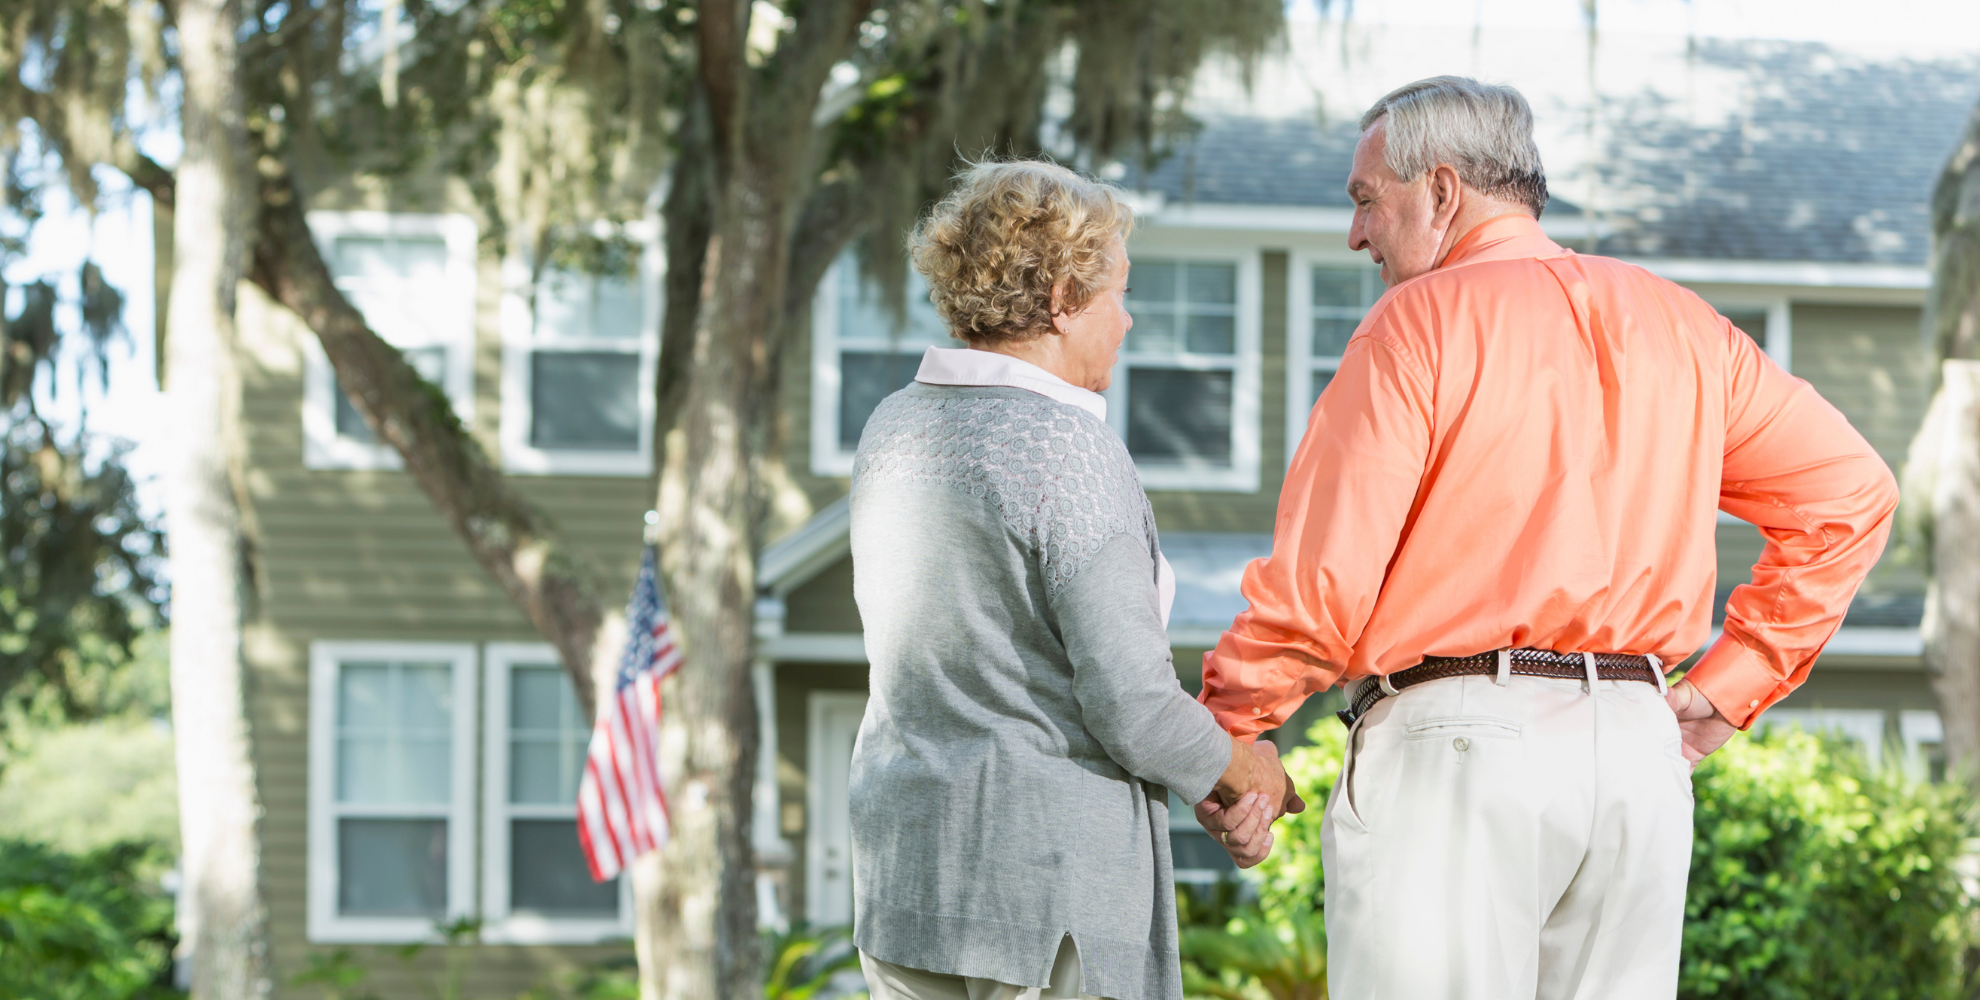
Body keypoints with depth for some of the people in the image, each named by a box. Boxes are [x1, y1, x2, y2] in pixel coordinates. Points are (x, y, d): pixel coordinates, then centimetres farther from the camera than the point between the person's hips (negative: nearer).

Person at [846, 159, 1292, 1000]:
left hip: (902, 846, 8)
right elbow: (1131, 705, -18)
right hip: (1053, 861, -8)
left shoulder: (892, 431, 9)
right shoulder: (1071, 452, -15)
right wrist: (1246, 773, 3)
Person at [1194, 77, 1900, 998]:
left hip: (1453, 743, -6)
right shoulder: (1680, 325, 15)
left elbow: (1322, 579, -8)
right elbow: (1850, 493, 16)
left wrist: (1224, 725, 6)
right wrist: (1727, 688, 17)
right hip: (1638, 749, 6)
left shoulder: (1421, 320, -3)